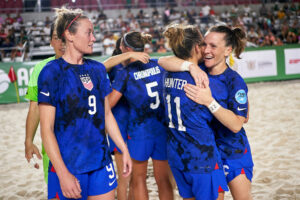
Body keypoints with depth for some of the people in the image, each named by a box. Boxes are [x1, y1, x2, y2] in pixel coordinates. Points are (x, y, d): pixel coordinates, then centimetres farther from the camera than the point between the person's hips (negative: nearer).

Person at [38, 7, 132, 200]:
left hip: (101, 162, 5)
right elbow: (47, 129, -13)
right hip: (68, 166, -5)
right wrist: (63, 174, -18)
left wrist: (124, 150, 12)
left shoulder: (97, 69, 6)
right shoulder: (52, 72, -10)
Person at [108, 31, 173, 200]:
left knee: (139, 179, 14)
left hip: (140, 130, -3)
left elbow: (108, 104, -5)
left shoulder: (125, 74, -8)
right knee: (163, 179, 11)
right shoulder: (159, 65, 4)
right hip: (164, 129, 4)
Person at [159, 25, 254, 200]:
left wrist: (209, 101, -35)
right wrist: (190, 66, -33)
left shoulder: (235, 81, -18)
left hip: (233, 151, -3)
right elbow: (163, 61, -16)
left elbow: (236, 125, -24)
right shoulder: (199, 71, -7)